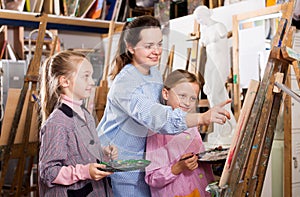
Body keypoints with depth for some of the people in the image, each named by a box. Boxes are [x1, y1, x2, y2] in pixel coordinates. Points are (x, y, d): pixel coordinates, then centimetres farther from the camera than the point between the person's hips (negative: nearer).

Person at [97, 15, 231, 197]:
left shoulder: (155, 74, 1)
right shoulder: (125, 83, -27)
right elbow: (158, 117, -42)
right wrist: (203, 118, -53)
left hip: (138, 158, 8)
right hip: (116, 163, -7)